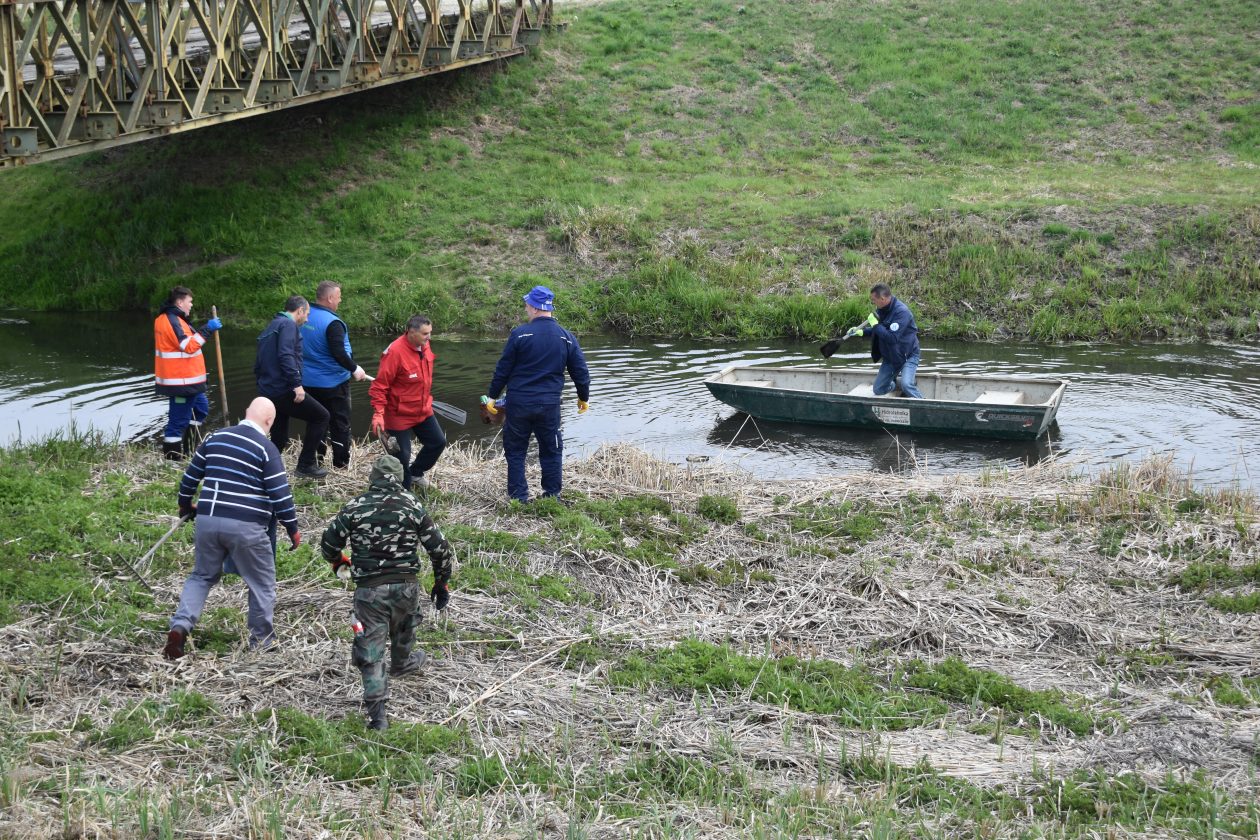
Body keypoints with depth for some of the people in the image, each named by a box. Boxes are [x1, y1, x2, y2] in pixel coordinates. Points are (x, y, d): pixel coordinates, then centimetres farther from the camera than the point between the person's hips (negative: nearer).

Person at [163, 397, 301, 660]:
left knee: (202, 576, 20)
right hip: (246, 527, -5)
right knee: (262, 582, 12)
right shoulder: (266, 448, -6)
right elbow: (280, 494, -8)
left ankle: (180, 625, 1)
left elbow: (191, 475, 17)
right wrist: (293, 528, 2)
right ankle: (262, 638, 19)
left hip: (208, 520, 5)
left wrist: (185, 505, 34)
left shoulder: (215, 438, 11)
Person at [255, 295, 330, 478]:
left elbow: (258, 365, 24)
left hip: (268, 392, 9)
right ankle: (306, 464, 0)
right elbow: (286, 355, -22)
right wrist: (297, 384, -23)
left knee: (279, 440, 14)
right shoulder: (289, 325, -7)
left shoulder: (271, 327, 22)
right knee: (321, 416, 2)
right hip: (284, 390, -9)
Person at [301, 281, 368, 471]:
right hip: (332, 383, -7)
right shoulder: (332, 323, -22)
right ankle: (341, 462, 11)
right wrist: (354, 369, -13)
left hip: (308, 382, 7)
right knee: (339, 423, 6)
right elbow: (338, 353, -27)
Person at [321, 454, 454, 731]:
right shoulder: (413, 506, -1)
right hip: (406, 586, 2)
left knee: (370, 647, 0)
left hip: (369, 588, -2)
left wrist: (337, 562, 27)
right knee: (403, 628, 31)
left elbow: (329, 542, 4)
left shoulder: (355, 507, -3)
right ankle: (402, 663, 59)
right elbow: (439, 547, 2)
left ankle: (376, 712, -7)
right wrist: (442, 582, 15)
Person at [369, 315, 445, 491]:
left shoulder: (424, 347, -2)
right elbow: (380, 386, -23)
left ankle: (415, 472, 35)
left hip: (423, 411, 8)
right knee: (402, 456, -1)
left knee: (438, 442, 12)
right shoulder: (395, 352, -25)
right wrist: (378, 414, -29)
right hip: (400, 415, -8)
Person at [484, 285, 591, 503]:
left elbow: (503, 369, -4)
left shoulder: (520, 334, -9)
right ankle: (552, 495, 17)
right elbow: (581, 372, 7)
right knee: (551, 451, 15)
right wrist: (584, 397, 24)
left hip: (518, 404, -2)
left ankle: (519, 496, 9)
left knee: (515, 451, 10)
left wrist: (492, 395, 8)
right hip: (550, 406, 2)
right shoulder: (567, 338, 1)